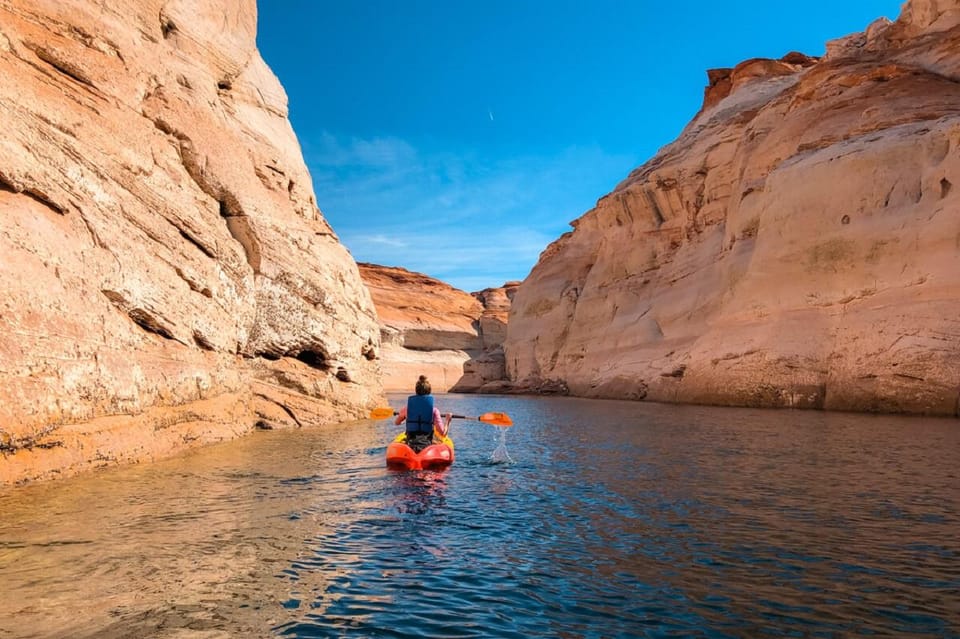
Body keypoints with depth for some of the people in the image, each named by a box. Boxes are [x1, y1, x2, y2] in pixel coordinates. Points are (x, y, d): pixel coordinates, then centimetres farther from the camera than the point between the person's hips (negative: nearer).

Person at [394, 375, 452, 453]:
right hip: (428, 447, -2)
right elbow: (443, 434, -10)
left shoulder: (407, 409, -1)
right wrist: (447, 420, 8)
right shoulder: (434, 410, -8)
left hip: (410, 447, 2)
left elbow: (397, 423, 19)